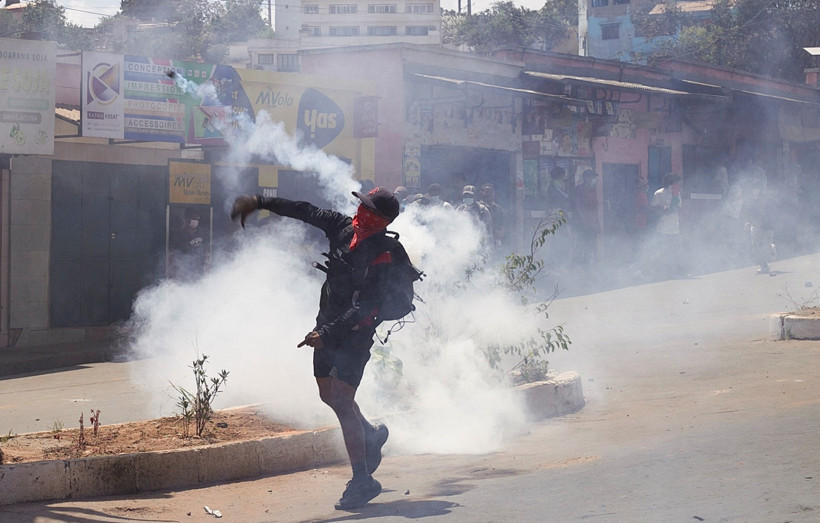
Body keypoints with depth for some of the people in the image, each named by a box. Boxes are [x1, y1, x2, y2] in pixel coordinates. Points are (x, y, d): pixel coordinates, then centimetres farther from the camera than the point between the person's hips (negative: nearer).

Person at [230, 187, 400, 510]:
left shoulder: (381, 257, -22)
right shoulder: (344, 228, -1)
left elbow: (363, 309, -26)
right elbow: (304, 211, 9)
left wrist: (326, 335, -30)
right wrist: (259, 203, 8)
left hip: (355, 334, -8)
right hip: (329, 327, 8)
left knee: (341, 400, -15)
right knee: (329, 395, 19)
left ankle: (362, 481, -12)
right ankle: (372, 435, 44)